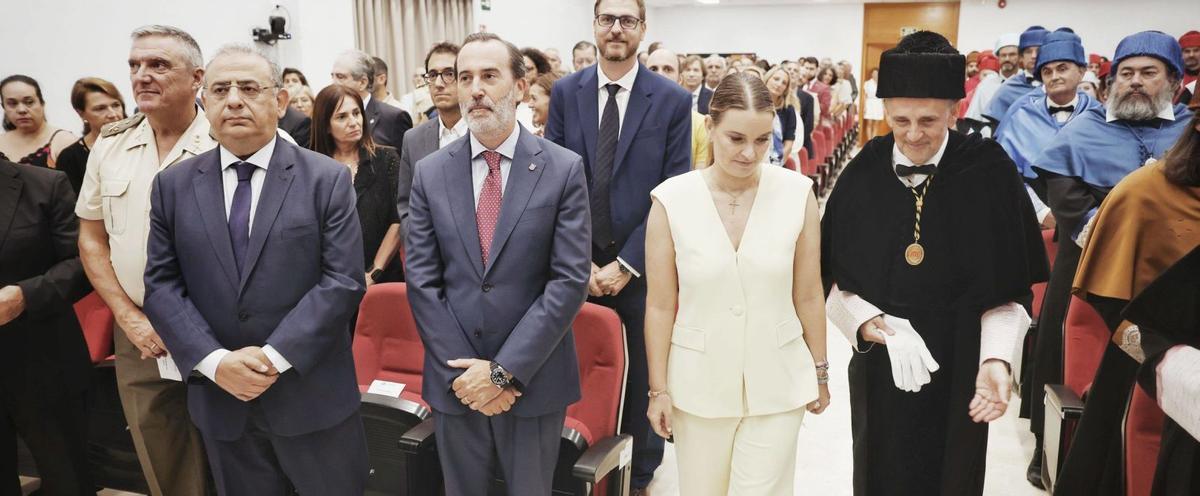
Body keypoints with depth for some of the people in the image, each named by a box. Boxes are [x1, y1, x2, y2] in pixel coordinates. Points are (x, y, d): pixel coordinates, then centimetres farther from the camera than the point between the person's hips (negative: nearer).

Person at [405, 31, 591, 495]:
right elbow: (422, 281, -1)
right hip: (454, 379, 2)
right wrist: (463, 369, -9)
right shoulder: (430, 173, 1)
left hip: (533, 379, -2)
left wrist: (504, 370, -14)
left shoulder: (564, 169, -7)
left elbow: (570, 280, -11)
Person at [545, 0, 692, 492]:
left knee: (646, 375, 13)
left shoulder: (673, 101, -5)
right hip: (579, 263, 1)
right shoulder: (565, 93, 2)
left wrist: (626, 264, -12)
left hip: (641, 265, -1)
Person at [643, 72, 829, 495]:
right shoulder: (671, 199, -12)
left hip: (777, 384, 0)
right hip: (699, 385, 0)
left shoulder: (797, 194, -9)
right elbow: (660, 305, -5)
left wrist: (820, 371, 9)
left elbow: (808, 295, 1)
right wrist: (658, 389, -1)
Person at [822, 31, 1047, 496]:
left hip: (958, 372, -1)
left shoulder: (987, 171, -11)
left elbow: (1008, 285, -8)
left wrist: (994, 359, -21)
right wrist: (863, 320, -18)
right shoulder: (865, 173, -5)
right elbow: (831, 275, -1)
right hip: (880, 367, 2)